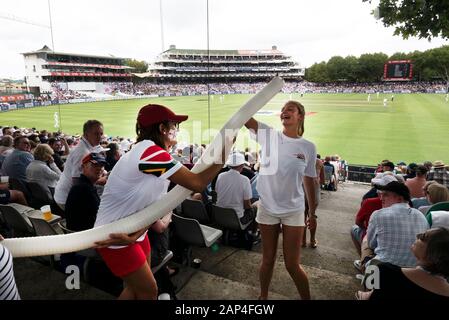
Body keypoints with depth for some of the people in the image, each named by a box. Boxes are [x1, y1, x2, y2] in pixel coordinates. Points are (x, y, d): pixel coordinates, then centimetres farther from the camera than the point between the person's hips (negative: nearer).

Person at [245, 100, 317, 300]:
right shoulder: (269, 135, -4)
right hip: (267, 208, 1)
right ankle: (263, 296, 40)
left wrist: (312, 213, 9)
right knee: (268, 260, 15)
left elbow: (309, 181, 5)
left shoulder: (308, 147, -2)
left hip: (294, 211, 0)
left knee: (292, 265, 6)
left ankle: (306, 298, 33)